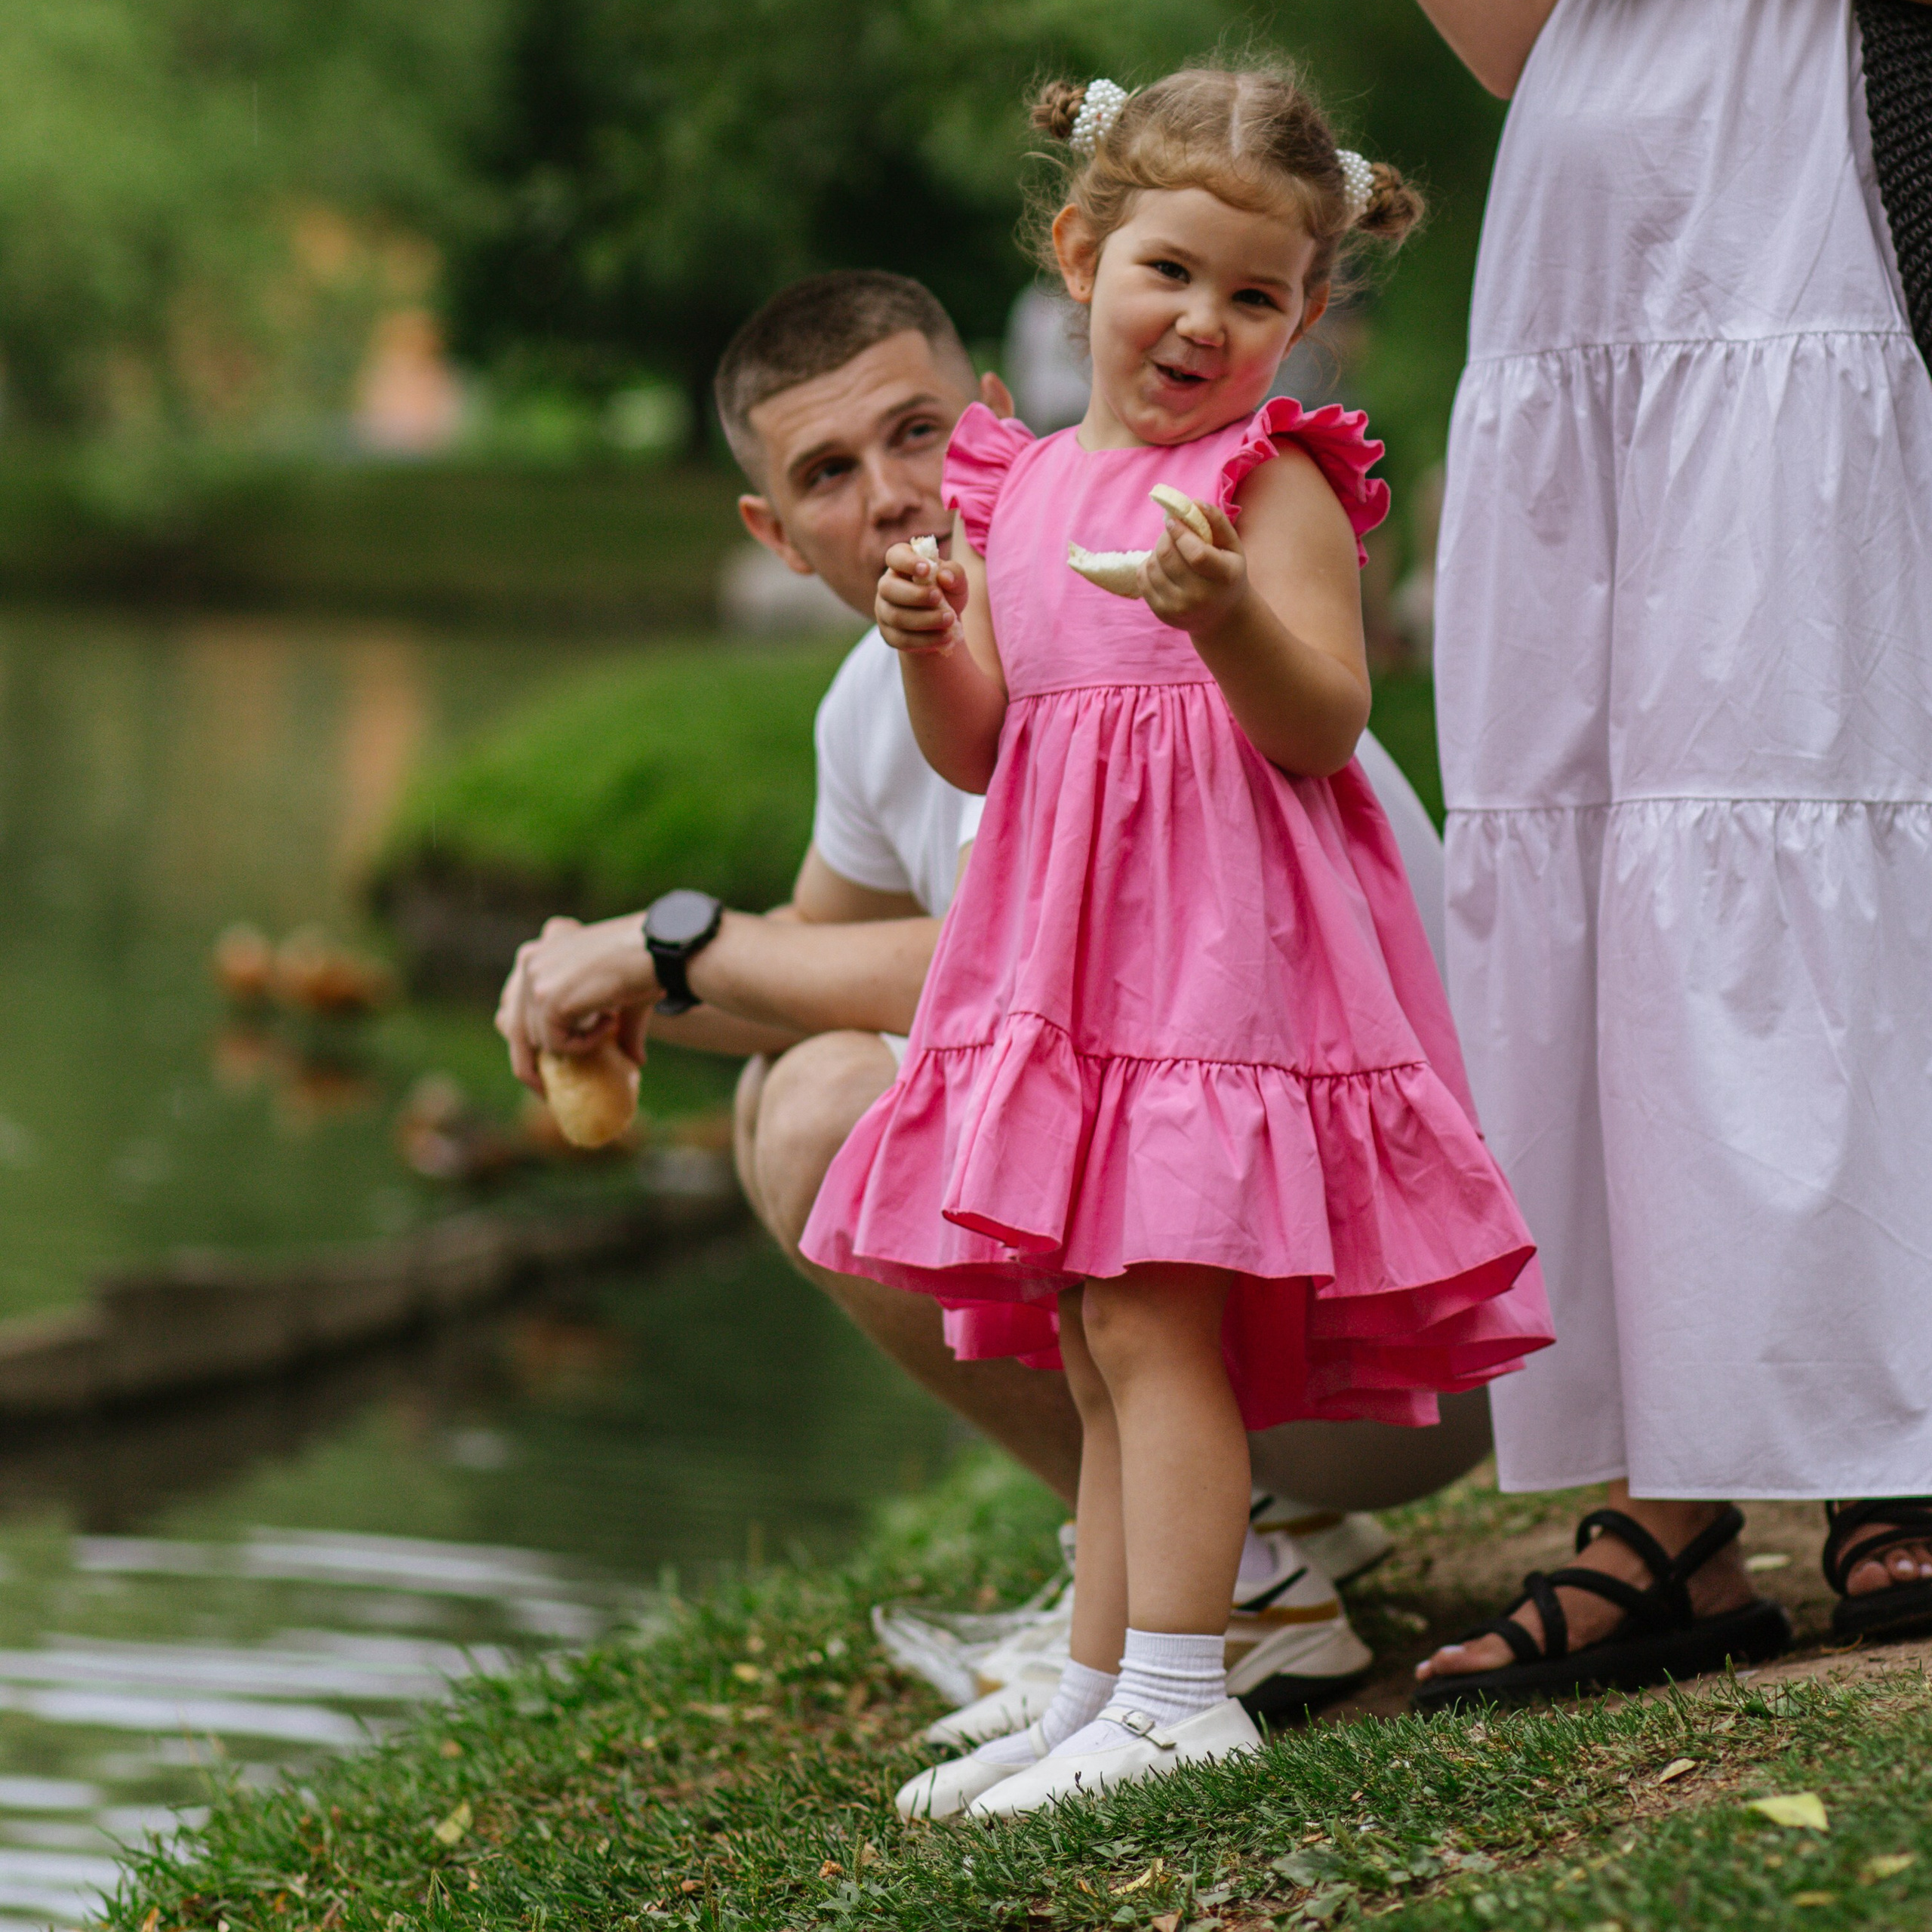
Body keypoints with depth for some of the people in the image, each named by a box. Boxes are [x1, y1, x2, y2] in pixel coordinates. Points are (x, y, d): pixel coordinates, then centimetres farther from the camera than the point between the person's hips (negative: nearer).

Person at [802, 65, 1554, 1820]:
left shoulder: (1280, 483, -6)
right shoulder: (1019, 488, 12)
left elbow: (1325, 726, -14)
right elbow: (978, 751, 13)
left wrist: (1225, 616, -31)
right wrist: (927, 642, -6)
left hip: (1225, 941, -7)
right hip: (1067, 949, 7)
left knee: (1149, 1321, -13)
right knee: (1100, 1350, 11)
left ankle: (1176, 1695, -10)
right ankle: (1097, 1696, 17)